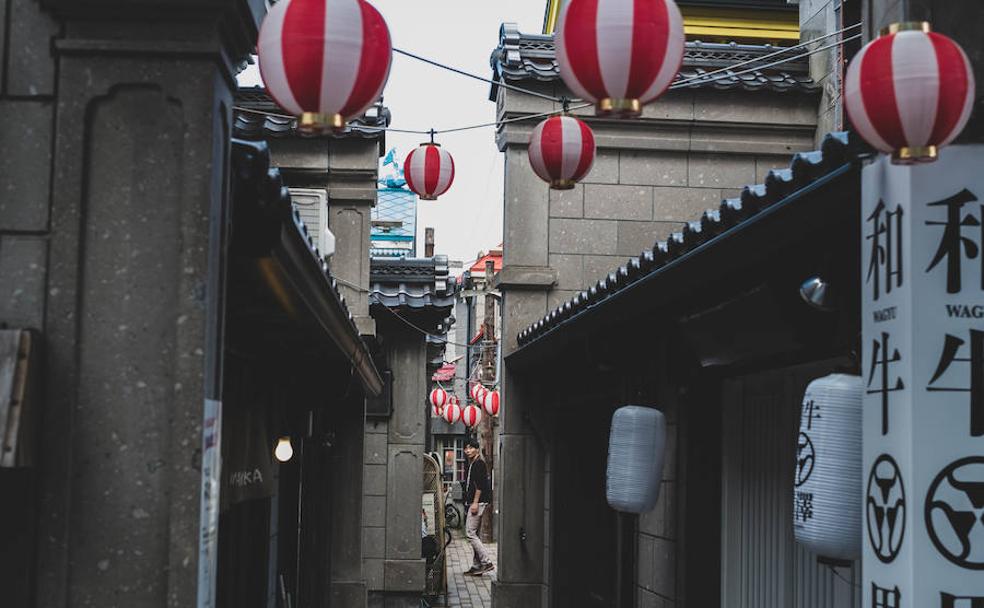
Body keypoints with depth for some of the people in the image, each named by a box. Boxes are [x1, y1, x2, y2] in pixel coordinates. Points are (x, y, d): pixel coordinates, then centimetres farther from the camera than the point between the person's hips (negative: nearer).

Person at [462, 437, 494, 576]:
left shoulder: (479, 464, -10)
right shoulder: (471, 465, 20)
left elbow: (480, 485, -18)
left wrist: (475, 502, -21)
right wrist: (469, 503, 23)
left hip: (479, 502, -10)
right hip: (473, 503, 10)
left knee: (470, 533, -13)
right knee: (473, 534, 9)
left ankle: (487, 562, -14)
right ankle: (476, 566, 10)